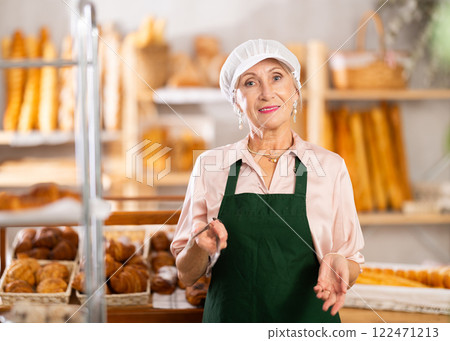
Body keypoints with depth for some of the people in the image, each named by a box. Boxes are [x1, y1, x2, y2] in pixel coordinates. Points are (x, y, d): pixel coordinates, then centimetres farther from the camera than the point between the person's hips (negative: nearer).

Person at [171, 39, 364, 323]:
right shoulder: (210, 166, -1)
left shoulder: (329, 167, -3)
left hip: (307, 320, -1)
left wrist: (338, 264, -19)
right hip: (229, 318, 1)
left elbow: (352, 263, 3)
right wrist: (200, 246, -18)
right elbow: (187, 274, 3)